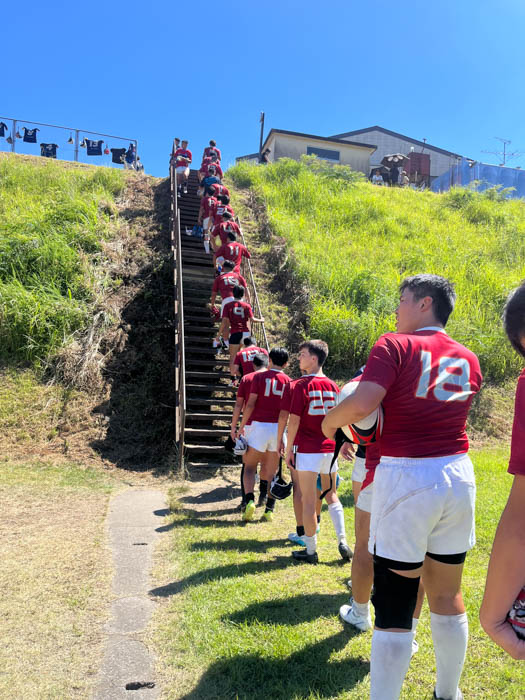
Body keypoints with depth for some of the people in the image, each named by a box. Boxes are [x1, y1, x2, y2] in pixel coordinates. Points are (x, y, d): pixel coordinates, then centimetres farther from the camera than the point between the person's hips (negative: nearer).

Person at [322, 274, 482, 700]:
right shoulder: (469, 360, 9)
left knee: (395, 606, 3)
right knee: (448, 596, 20)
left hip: (405, 479, -6)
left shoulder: (396, 346, -10)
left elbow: (362, 404, -23)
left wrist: (330, 421, -3)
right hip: (458, 477, 6)